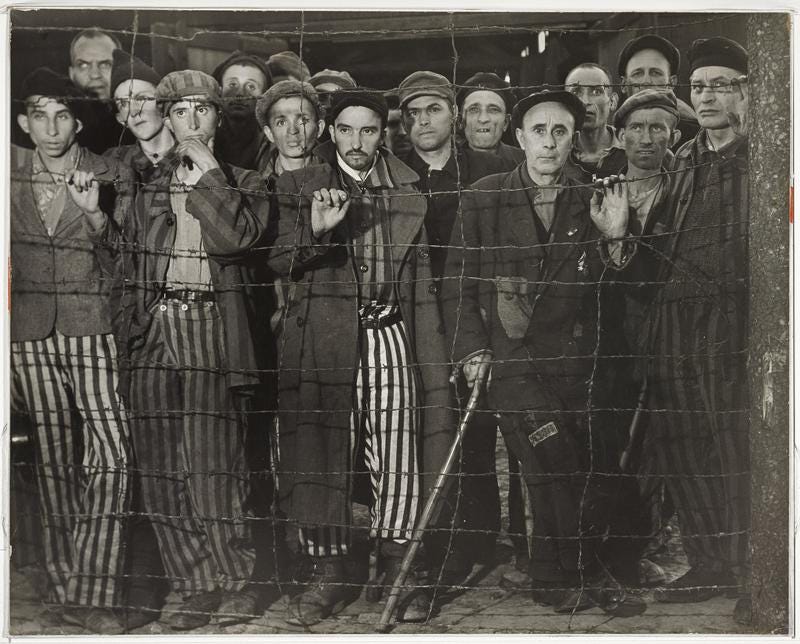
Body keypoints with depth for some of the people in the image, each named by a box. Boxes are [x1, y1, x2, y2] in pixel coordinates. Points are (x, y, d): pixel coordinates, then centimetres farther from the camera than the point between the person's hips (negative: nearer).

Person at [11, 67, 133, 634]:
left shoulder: (113, 179, 4)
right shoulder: (13, 184, 11)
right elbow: (8, 260, 20)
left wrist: (99, 217, -12)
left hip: (93, 327, -2)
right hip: (30, 332, 2)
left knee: (111, 452, -14)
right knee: (54, 458, 5)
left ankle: (91, 593, -10)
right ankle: (66, 586, 14)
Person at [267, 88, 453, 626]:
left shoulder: (407, 192, 13)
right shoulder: (299, 187, 8)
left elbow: (423, 284, 13)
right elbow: (280, 263, 1)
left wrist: (434, 358, 7)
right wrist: (315, 230, -18)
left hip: (389, 336, 1)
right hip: (321, 341, -1)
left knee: (397, 456, -1)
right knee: (319, 455, 2)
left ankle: (399, 570, 14)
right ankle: (330, 572, 15)